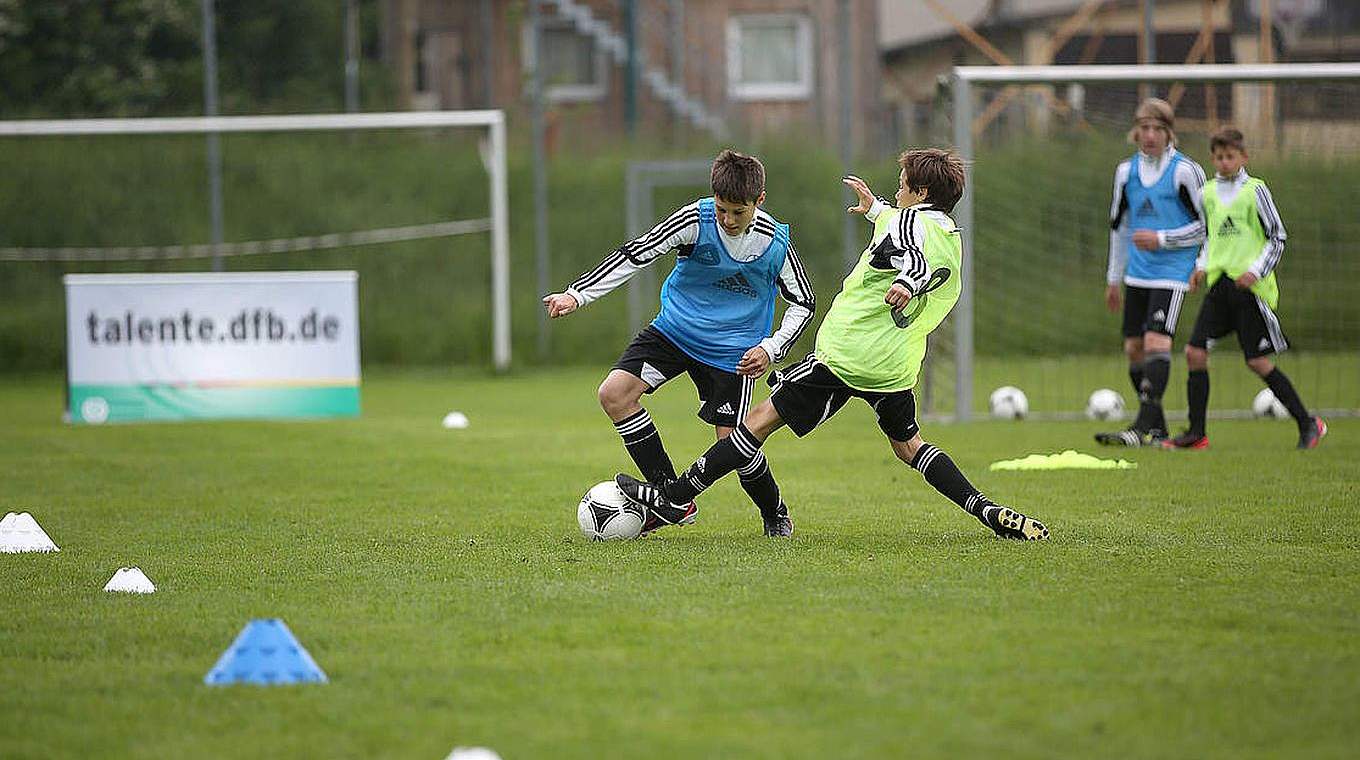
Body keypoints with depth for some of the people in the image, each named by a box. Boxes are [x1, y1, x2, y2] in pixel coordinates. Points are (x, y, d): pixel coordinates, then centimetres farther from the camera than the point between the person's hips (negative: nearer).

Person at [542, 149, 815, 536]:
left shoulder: (775, 243, -14)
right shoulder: (695, 220, -16)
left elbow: (803, 303, 0)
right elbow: (636, 254, -14)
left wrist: (771, 348, -16)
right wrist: (576, 294, -22)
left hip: (731, 351, -2)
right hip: (674, 329, 2)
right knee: (614, 394, -16)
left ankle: (775, 514, 24)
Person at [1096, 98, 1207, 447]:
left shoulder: (1185, 171, -7)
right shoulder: (1126, 171, 9)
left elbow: (1206, 225, -4)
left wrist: (1162, 240, -14)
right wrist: (1113, 279, 21)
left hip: (1172, 273, -6)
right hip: (1137, 273, 6)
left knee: (1156, 341, -19)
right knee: (1134, 348, 6)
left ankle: (1144, 427, -24)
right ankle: (1156, 427, 18)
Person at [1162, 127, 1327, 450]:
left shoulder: (1255, 190, -4)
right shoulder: (1208, 192, 12)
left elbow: (1278, 238, -2)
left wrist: (1256, 271, -14)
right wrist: (1202, 266, 8)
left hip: (1251, 287, -5)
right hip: (1219, 284, 5)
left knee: (1258, 362, -6)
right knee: (1195, 352, -6)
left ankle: (1308, 424, 8)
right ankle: (1196, 433, 1)